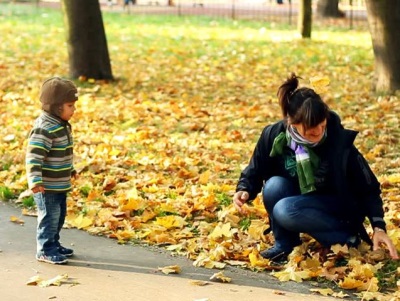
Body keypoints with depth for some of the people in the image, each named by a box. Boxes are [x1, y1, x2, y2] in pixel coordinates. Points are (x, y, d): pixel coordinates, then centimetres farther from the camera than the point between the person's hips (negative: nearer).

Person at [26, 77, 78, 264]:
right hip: (46, 186, -10)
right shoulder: (44, 128, -23)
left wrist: (70, 170, 35)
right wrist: (35, 180, -37)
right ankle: (45, 250, 10)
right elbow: (33, 155, -29)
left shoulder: (62, 125, 9)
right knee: (50, 217, -1)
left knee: (59, 215, 19)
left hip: (60, 185, 10)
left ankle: (53, 244, 33)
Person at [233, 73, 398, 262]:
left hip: (337, 209, -4)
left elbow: (368, 188, -15)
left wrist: (378, 227, -24)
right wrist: (244, 190, -23)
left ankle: (347, 238, -14)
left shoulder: (339, 141, -24)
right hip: (300, 201, 4)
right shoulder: (273, 135, -17)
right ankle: (285, 243, -7)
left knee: (284, 211, -32)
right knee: (274, 185, -28)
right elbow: (255, 171, -1)